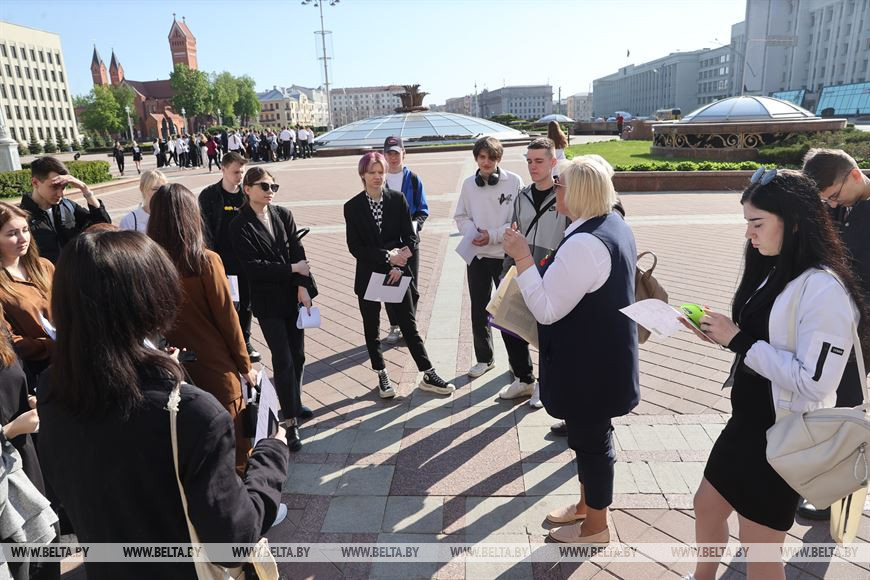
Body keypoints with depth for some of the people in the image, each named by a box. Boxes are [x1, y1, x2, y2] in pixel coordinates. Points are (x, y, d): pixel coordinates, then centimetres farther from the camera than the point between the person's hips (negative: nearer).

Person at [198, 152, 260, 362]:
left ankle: (245, 341, 29)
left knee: (246, 303, 13)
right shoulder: (209, 196, -5)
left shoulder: (247, 194, 4)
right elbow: (205, 231, -7)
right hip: (222, 262, -3)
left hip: (246, 261, 3)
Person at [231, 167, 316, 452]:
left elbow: (298, 252, -2)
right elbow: (252, 266, -14)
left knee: (298, 355, 12)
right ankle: (290, 421, 8)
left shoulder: (284, 215, 4)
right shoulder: (240, 226, -7)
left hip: (294, 296, 4)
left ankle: (294, 404, 33)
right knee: (283, 360, -3)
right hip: (268, 302, -4)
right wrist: (293, 269, -13)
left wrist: (303, 286, -13)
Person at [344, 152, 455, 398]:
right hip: (368, 275, 0)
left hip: (396, 273, 0)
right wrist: (387, 256, -19)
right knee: (371, 329, 11)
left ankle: (428, 376, 17)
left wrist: (398, 265, -15)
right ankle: (382, 376, 28)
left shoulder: (398, 199, -3)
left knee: (409, 324, 7)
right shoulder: (352, 207, -5)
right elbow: (355, 247, -9)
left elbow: (410, 237, -3)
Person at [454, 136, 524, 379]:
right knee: (479, 310, 12)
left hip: (507, 255, -3)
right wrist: (472, 232, -11)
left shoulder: (514, 182, -9)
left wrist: (492, 235, -17)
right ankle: (484, 358, 30)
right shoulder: (468, 184, 2)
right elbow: (461, 216, 8)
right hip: (477, 255, 3)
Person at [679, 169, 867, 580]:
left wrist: (737, 340, -24)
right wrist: (721, 334, -5)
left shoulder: (824, 289, -23)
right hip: (746, 421, 9)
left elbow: (813, 383, -26)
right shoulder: (774, 271, 5)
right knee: (706, 508, 24)